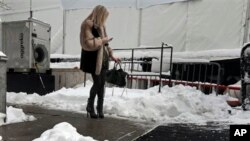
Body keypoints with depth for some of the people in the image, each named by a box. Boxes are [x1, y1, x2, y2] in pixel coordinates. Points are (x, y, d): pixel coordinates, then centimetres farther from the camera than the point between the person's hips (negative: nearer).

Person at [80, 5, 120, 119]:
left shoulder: (100, 25, 15)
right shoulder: (88, 25, -10)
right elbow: (88, 43, -20)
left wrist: (111, 55, 15)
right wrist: (102, 40, -14)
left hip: (103, 58, 7)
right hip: (93, 59, -7)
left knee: (102, 84, 6)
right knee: (97, 83, -5)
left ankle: (100, 108, 16)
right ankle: (90, 106, 17)